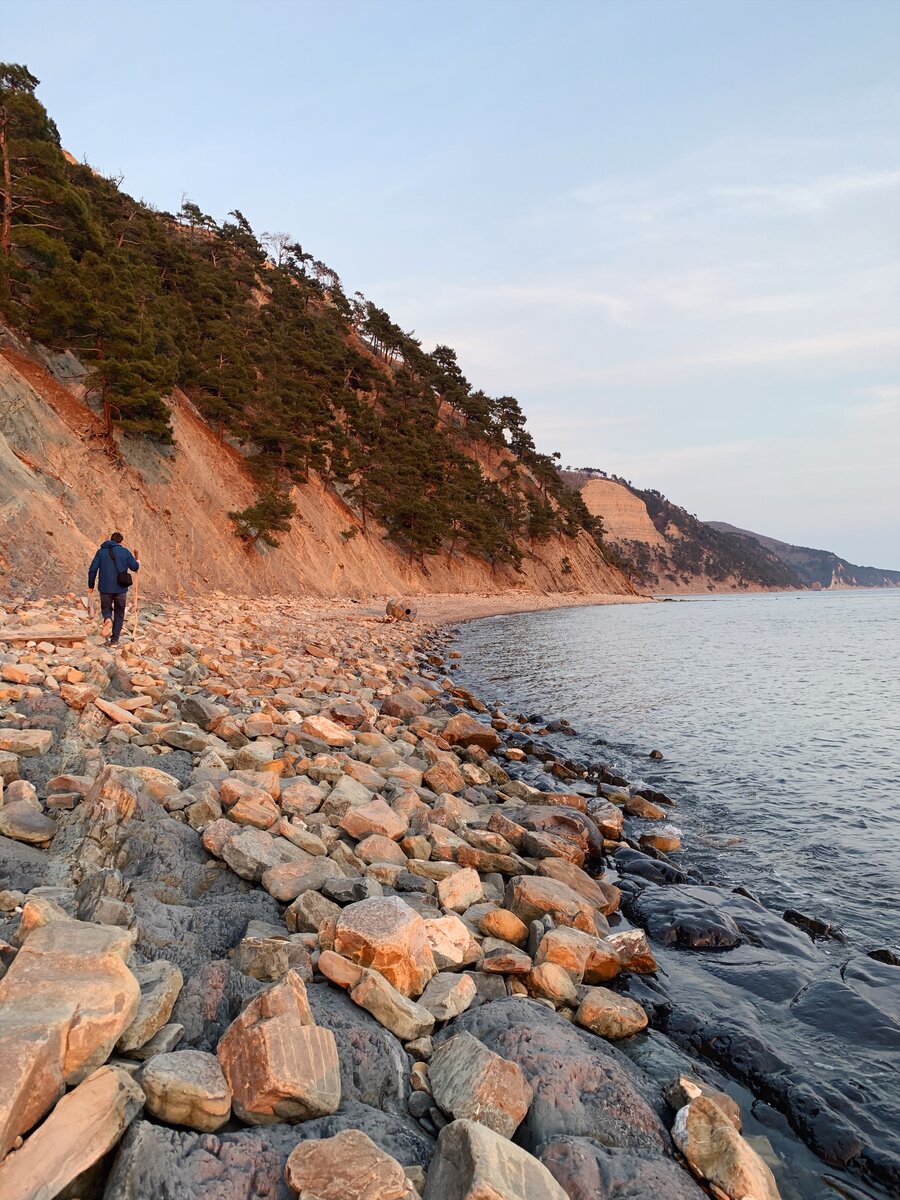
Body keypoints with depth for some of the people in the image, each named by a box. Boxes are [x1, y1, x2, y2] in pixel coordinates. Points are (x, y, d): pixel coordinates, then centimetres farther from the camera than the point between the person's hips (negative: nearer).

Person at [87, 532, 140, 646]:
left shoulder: (101, 551, 3)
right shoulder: (125, 552, 0)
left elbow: (92, 569, 0)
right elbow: (135, 567, 2)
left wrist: (91, 585, 10)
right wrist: (137, 562, 26)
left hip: (105, 588, 1)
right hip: (121, 589, -1)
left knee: (106, 608, 22)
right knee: (119, 614, 11)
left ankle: (107, 619, -13)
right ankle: (114, 640, 9)